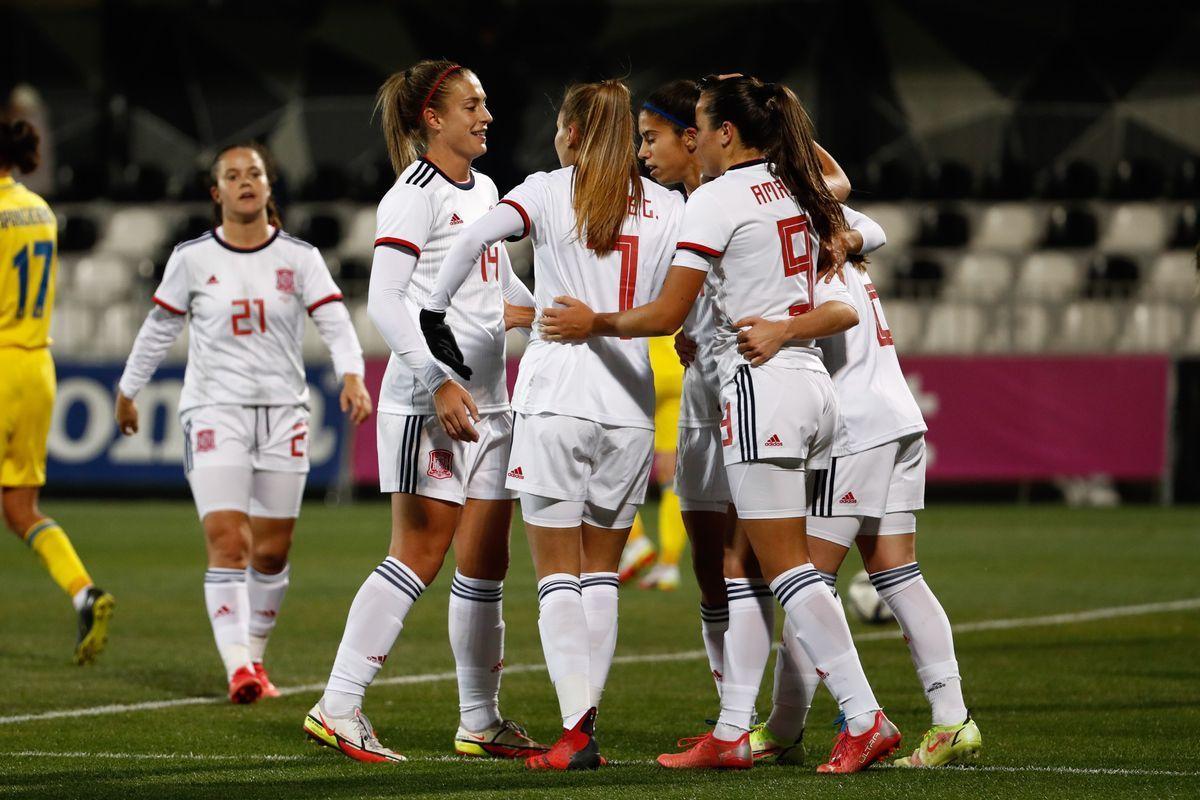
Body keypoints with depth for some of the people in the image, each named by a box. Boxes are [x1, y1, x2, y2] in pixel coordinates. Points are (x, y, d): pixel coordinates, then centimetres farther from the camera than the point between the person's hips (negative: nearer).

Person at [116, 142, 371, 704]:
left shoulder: (299, 257, 2)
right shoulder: (192, 258, 1)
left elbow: (335, 321, -7)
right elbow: (160, 327, 13)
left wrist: (352, 376, -24)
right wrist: (129, 390, 20)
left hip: (283, 410, 2)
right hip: (214, 411, -2)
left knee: (272, 552, 6)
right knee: (228, 543, -15)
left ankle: (255, 655, 24)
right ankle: (237, 666, -20)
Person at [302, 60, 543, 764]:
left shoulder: (485, 191, 17)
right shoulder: (415, 196, -9)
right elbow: (384, 299, -17)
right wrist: (439, 380, -24)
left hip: (488, 401, 8)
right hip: (428, 399, -8)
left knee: (486, 562, 9)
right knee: (420, 555, -12)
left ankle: (481, 721, 16)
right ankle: (339, 706, -10)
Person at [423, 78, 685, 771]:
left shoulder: (550, 192, 0)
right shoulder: (667, 207, 9)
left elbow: (477, 237, -16)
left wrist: (435, 309, -8)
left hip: (557, 396, -3)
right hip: (631, 402, 3)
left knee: (559, 575, 0)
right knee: (602, 573, 13)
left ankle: (576, 729, -10)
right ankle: (589, 716, 9)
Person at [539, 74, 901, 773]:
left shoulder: (718, 198, -9)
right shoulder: (800, 193, 15)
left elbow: (667, 315, -10)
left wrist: (593, 323, 2)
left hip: (762, 384, -8)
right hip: (814, 382, 8)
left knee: (788, 569, -7)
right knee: (753, 571, 10)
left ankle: (866, 720, -13)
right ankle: (733, 733, 10)